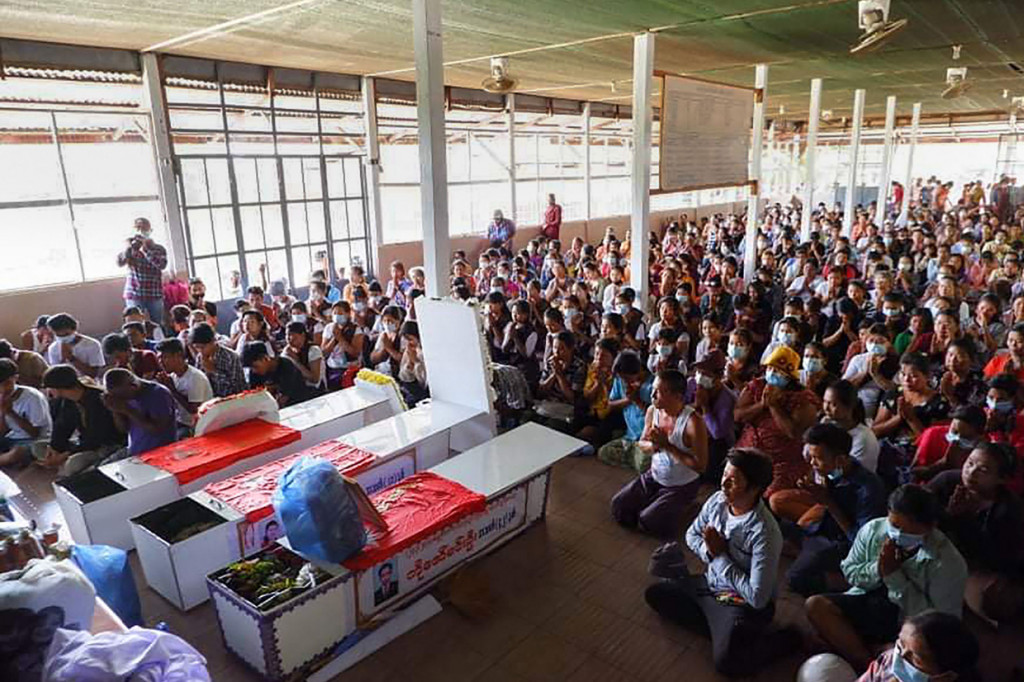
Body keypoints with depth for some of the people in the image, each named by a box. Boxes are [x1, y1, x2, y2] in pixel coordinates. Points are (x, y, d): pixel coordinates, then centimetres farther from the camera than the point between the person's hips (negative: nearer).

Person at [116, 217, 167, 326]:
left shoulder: (159, 249, 6)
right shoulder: (130, 249, 8)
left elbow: (162, 265, -14)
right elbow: (120, 263, -9)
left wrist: (145, 248, -17)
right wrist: (130, 247, -21)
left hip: (155, 295, 0)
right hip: (134, 294, 0)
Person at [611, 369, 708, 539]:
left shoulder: (693, 422, -28)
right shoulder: (652, 411, -8)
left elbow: (701, 466, -24)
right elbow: (642, 443, 5)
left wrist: (667, 445, -28)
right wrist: (652, 445, -21)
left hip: (682, 486, -6)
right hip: (653, 476, 6)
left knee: (646, 521, -18)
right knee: (618, 506, -4)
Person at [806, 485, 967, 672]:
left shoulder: (948, 563, -19)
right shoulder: (873, 529, -8)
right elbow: (849, 571, 5)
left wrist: (893, 575, -24)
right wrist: (877, 570, -19)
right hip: (870, 601, 5)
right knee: (816, 605, -19)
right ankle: (869, 667, -16)